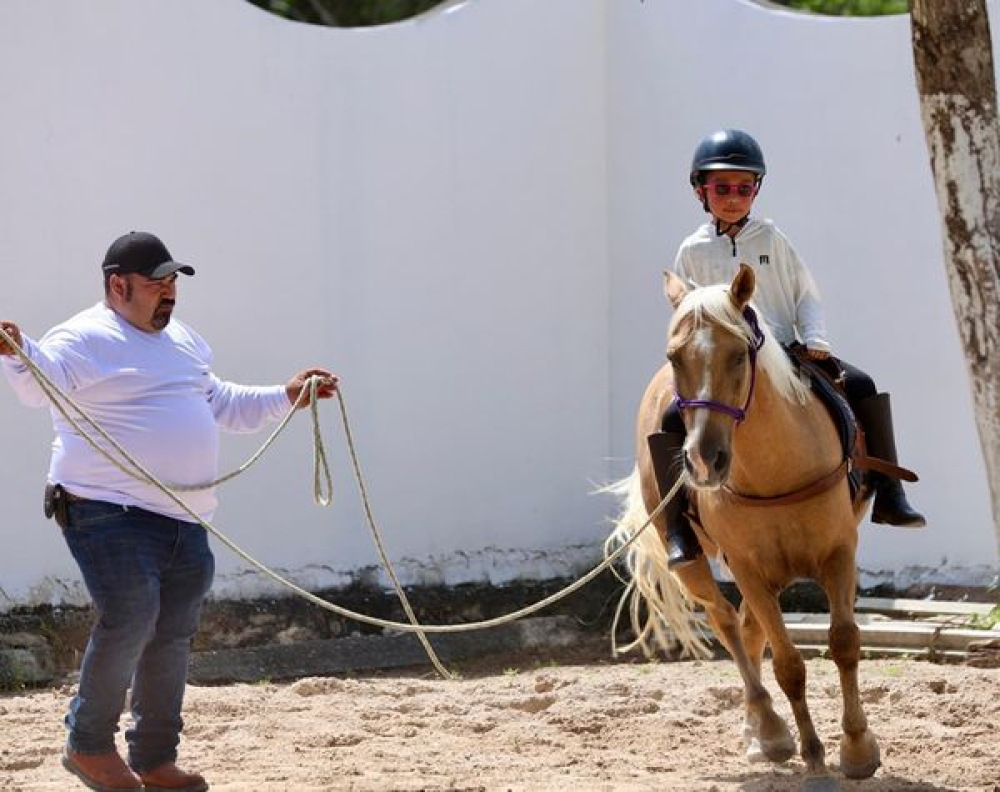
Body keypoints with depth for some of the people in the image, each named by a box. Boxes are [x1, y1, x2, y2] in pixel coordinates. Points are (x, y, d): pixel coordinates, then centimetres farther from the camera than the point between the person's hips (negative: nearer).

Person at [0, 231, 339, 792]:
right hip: (111, 514, -8)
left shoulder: (184, 341, 20)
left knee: (173, 638, 9)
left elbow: (223, 406, 34)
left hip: (184, 521, 8)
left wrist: (286, 398, 29)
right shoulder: (85, 340, -8)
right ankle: (88, 744, -2)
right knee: (131, 619, -18)